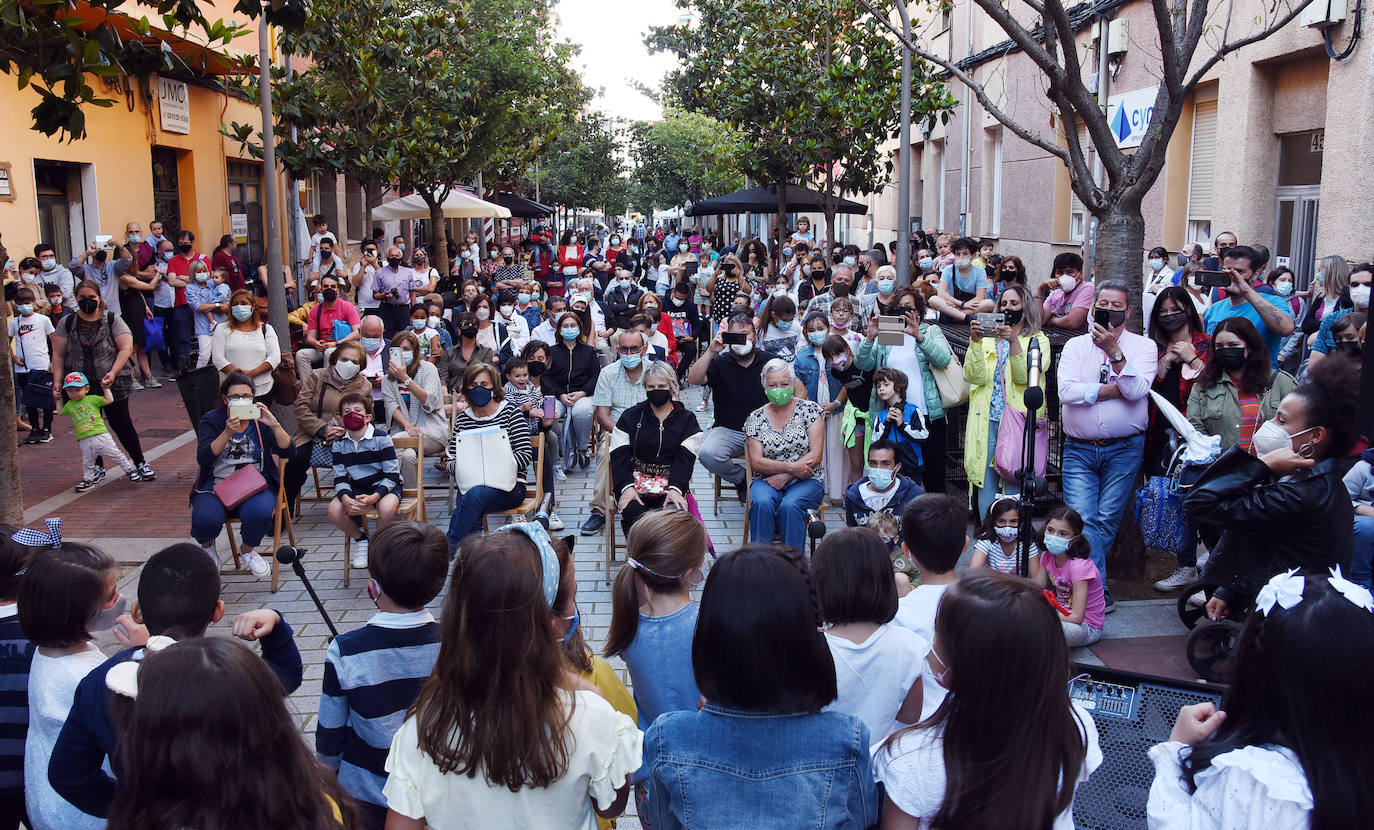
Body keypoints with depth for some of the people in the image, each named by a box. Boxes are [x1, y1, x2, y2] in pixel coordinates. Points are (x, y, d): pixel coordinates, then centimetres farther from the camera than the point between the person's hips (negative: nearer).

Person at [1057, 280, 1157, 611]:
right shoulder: (1075, 346, 7)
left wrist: (1114, 351, -19)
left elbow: (1137, 390, -14)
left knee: (1107, 521, 2)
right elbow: (1066, 391, -9)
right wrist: (1114, 389, -11)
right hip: (1079, 449, 1)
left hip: (1124, 449, -1)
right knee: (1081, 518, -10)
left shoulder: (1143, 346, 4)